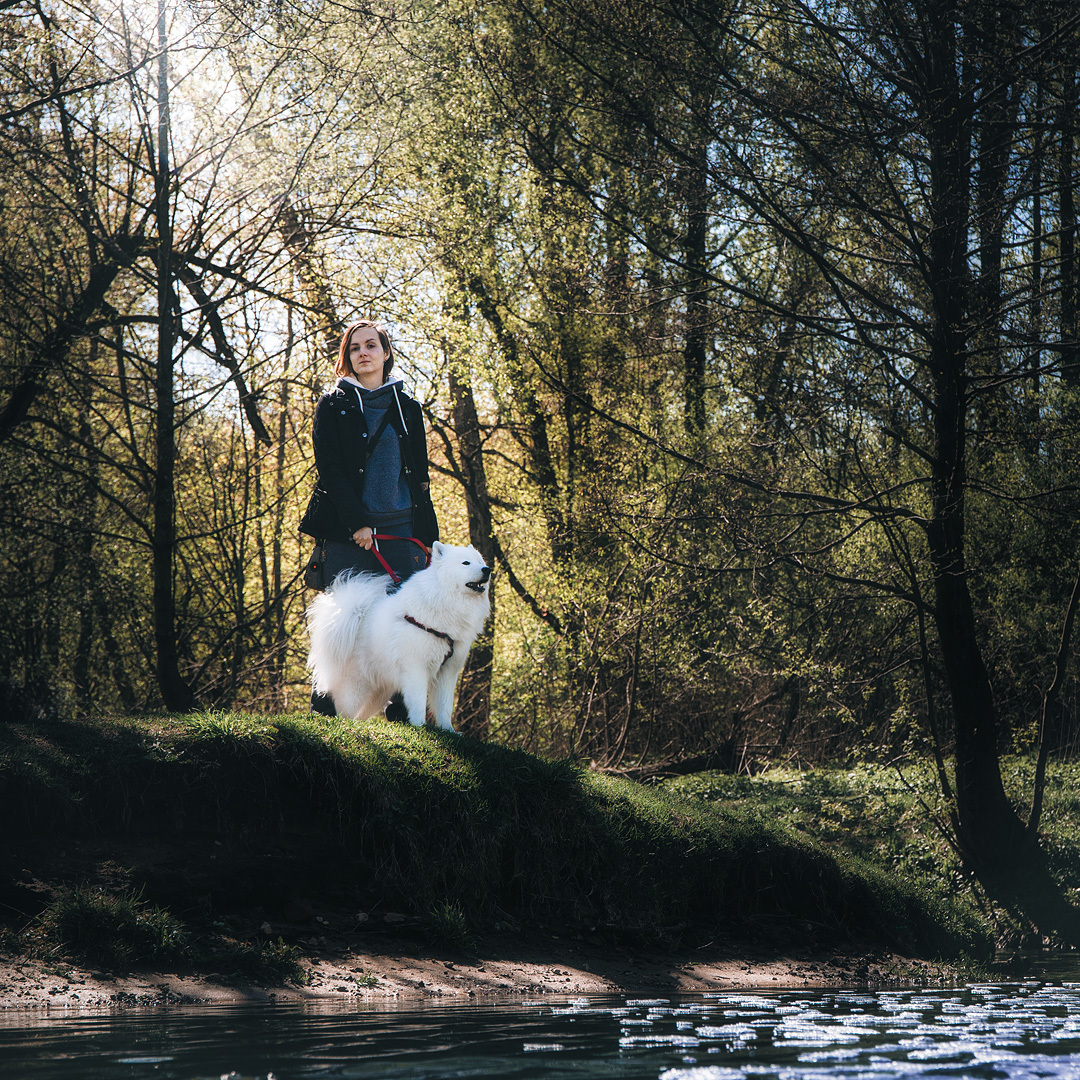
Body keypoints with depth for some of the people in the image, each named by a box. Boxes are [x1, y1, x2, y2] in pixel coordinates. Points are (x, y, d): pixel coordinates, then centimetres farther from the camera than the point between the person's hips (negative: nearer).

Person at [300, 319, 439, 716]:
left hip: (402, 532, 3)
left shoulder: (407, 408, 17)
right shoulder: (333, 406, 8)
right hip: (347, 534, -3)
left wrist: (427, 536, 10)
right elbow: (330, 470, -2)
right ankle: (324, 712, 0)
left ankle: (403, 714, -2)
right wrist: (357, 523, -13)